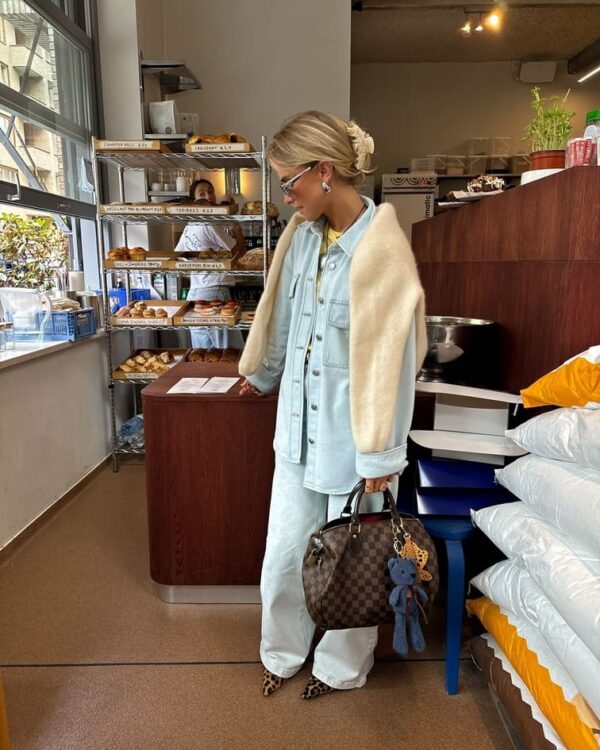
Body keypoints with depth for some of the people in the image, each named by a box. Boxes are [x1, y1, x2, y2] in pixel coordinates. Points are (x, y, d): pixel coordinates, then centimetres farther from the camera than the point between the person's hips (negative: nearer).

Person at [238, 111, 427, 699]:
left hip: (350, 434, -6)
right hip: (298, 426, 6)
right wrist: (263, 375, 28)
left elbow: (390, 358, -18)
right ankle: (284, 652, 45)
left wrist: (381, 454, -14)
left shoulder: (381, 247, -18)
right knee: (283, 556, 17)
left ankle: (341, 666, 42)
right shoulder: (302, 234, 2)